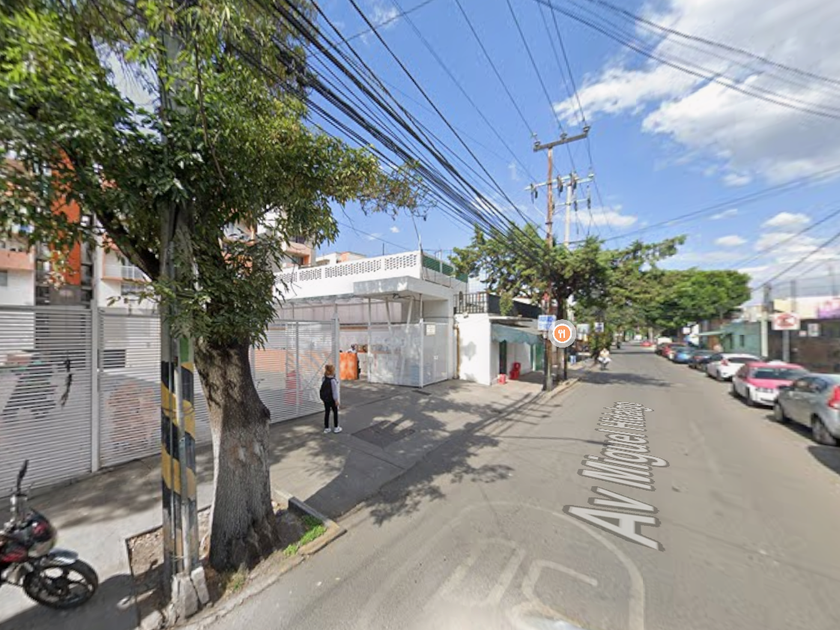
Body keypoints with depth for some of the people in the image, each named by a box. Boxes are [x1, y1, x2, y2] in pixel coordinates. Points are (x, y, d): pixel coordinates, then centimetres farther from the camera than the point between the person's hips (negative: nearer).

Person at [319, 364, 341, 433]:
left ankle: (326, 428, 23)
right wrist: (336, 400, -10)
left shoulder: (324, 379, -3)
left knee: (327, 412, 15)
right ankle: (336, 428, 21)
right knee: (335, 412, 11)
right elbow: (335, 391, -18)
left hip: (325, 399, 6)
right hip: (332, 399, -6)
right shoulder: (333, 380, -24)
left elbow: (322, 389, 3)